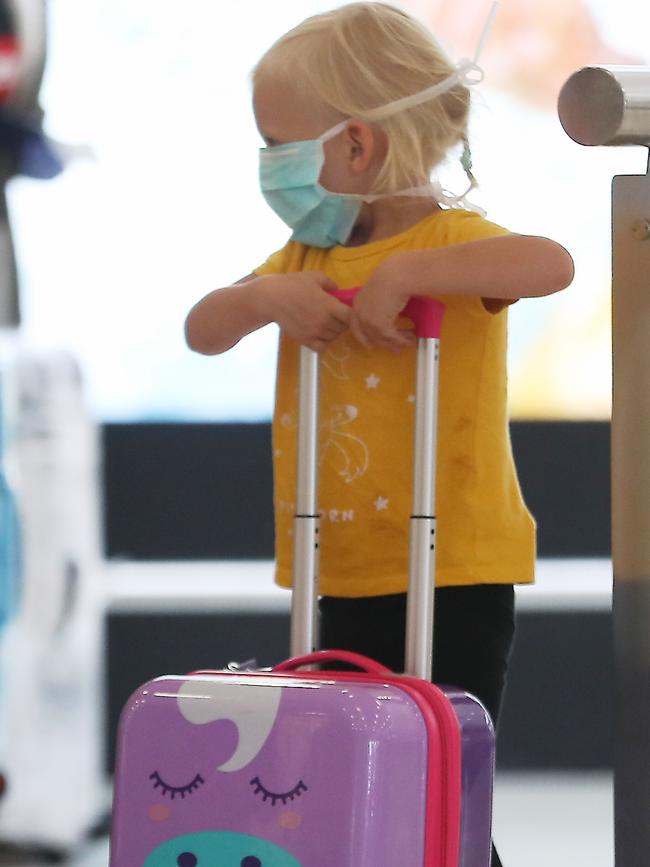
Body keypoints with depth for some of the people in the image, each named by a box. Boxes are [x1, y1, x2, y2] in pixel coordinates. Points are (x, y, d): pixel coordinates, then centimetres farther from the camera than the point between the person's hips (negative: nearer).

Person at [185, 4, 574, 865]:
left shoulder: (449, 243, -12)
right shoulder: (307, 256, 12)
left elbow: (551, 263, -32)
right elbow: (204, 332, 6)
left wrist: (401, 274, -34)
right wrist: (268, 297, -15)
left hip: (453, 575, -7)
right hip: (343, 578, 7)